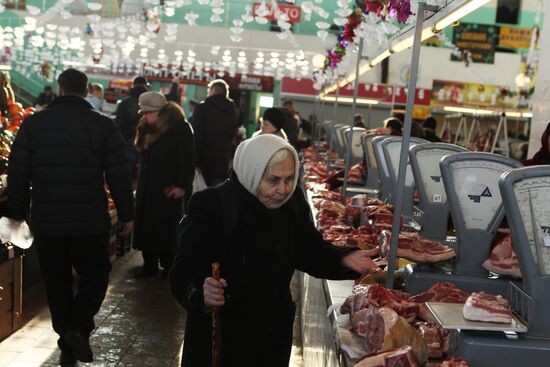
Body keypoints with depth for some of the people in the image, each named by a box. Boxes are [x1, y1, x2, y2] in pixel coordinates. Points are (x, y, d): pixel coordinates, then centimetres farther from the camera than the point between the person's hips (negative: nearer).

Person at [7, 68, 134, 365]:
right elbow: (119, 175, -4)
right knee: (94, 274, 14)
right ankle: (79, 327, -6)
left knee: (57, 281, 13)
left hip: (46, 221, 2)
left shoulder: (33, 123, 1)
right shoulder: (103, 125, -4)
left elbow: (17, 173, 3)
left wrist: (18, 213, 12)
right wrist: (126, 215, 4)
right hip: (91, 221, -2)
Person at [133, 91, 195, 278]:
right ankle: (150, 264, 19)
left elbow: (187, 160, -14)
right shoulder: (146, 127, 10)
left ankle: (169, 266, 13)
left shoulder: (180, 127, -12)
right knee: (145, 227, 8)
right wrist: (140, 180, 15)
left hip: (168, 189, -7)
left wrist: (182, 186, -17)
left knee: (166, 229, 1)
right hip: (146, 187, 7)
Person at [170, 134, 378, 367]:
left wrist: (344, 259, -13)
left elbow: (310, 252, 5)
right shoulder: (211, 207, -23)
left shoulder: (292, 202, -8)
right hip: (220, 337, -5)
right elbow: (182, 276, -22)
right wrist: (201, 294, -42)